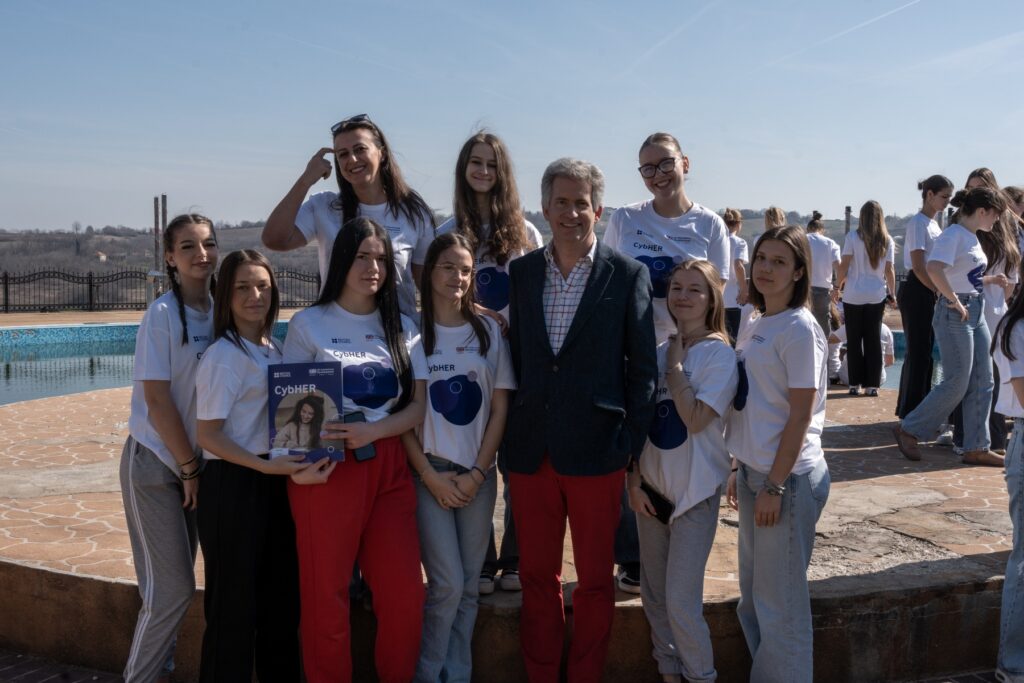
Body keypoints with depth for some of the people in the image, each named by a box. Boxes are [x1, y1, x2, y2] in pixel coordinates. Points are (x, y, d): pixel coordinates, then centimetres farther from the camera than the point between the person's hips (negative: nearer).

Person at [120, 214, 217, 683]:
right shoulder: (163, 314, -14)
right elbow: (157, 399, -16)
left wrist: (197, 467, 4)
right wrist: (189, 468, -12)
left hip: (195, 461, 6)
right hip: (155, 463, -6)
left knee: (176, 586, 12)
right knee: (171, 589, -3)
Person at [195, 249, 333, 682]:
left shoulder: (274, 351, 10)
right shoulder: (223, 356, -13)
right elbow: (207, 435, -16)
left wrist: (285, 467, 2)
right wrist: (267, 466, -23)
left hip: (273, 485, 8)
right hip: (233, 488, -7)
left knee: (282, 599, 15)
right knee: (234, 606, 3)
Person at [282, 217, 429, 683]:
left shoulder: (402, 328, 11)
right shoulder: (309, 323, 2)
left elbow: (418, 405, 6)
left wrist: (372, 431, -13)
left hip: (389, 468, 3)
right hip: (327, 466, -3)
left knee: (405, 595, 1)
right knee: (326, 594, 2)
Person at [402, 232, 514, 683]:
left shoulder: (488, 331, 5)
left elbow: (500, 408, 4)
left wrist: (477, 473, -4)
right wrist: (431, 476, -9)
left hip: (478, 474, 3)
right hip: (429, 472, -2)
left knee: (468, 586, 7)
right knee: (448, 583, -7)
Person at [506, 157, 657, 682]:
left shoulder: (627, 275, -3)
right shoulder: (521, 272, 7)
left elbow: (643, 368, -2)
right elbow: (513, 356, 9)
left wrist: (633, 446, -5)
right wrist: (510, 433, 4)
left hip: (595, 451, -3)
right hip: (531, 451, 3)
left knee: (595, 580, 10)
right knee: (536, 575, 13)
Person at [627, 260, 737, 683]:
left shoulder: (719, 353, -10)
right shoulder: (658, 353, 6)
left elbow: (695, 419, -21)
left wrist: (675, 364, -13)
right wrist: (635, 481, 0)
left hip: (695, 490, -5)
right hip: (652, 486, 6)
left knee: (680, 599, -5)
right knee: (653, 595, 13)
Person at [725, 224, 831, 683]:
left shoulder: (799, 329, -14)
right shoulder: (757, 326, 10)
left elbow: (800, 418, -16)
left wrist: (775, 486, -16)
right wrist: (740, 469, 15)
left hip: (789, 477, -8)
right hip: (754, 471, 8)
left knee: (779, 602, 3)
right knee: (752, 595, 17)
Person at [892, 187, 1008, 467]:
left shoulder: (973, 237, 15)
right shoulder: (954, 234, -14)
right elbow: (934, 269, -29)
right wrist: (955, 301, -23)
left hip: (976, 312, 10)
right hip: (956, 315, -9)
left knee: (982, 383, 8)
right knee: (957, 383, -6)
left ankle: (976, 448, 13)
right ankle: (908, 430, 7)